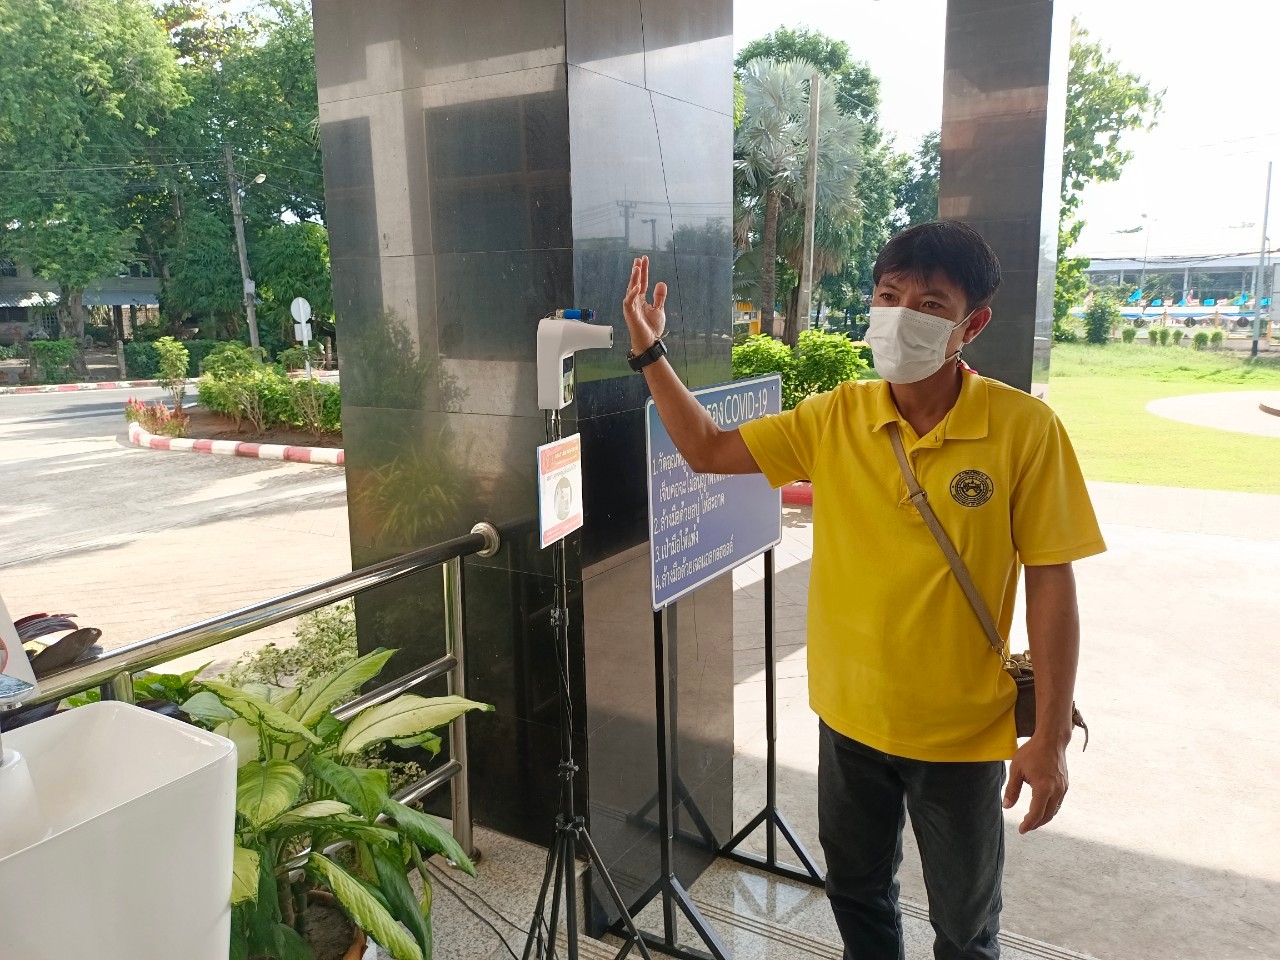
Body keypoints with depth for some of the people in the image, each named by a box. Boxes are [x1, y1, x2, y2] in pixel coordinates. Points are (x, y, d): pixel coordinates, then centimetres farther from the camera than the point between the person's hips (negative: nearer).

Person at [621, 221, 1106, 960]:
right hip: (849, 716, 3)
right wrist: (651, 353, -9)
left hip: (963, 731, -3)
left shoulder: (1025, 428, -17)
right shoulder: (836, 417, -7)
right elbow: (708, 451, 1)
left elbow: (1051, 583, -12)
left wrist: (1051, 738, -11)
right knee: (858, 897, 25)